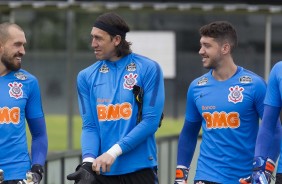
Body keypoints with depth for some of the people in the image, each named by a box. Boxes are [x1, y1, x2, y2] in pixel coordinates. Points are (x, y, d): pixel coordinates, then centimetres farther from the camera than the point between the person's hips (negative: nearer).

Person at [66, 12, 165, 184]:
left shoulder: (149, 69, -4)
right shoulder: (87, 76, 7)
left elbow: (150, 121, -11)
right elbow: (89, 126, 2)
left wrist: (113, 152, -18)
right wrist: (88, 161, -16)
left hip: (139, 169, -3)